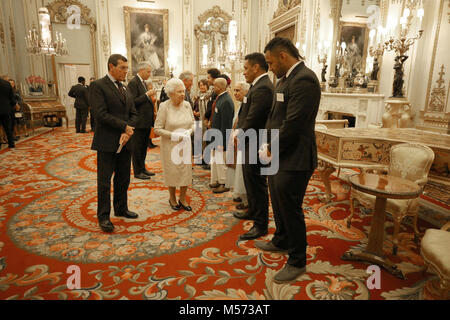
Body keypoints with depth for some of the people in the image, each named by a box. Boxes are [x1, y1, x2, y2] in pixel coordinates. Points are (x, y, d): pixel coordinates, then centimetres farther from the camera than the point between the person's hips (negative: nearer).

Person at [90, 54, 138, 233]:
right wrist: (125, 126, -13)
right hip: (107, 143, -7)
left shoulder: (125, 88, 15)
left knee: (123, 179, 14)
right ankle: (103, 217, 12)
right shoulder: (98, 86, -7)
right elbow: (100, 114, -18)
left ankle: (121, 209, 29)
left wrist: (127, 132, -7)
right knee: (104, 181, 2)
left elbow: (133, 114, 10)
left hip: (125, 141, 7)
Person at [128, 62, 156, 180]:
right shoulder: (133, 83, -12)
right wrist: (147, 94, -20)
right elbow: (133, 102, -21)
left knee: (144, 147, 17)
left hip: (146, 121, 9)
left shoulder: (143, 83, 16)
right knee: (137, 147, 1)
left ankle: (142, 168, 28)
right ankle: (137, 172, 9)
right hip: (139, 122, -9)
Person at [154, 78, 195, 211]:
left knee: (186, 170, 6)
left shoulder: (187, 105, 0)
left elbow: (193, 123, 10)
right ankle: (172, 199, 30)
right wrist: (174, 135, -21)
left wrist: (189, 132, -10)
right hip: (170, 145, -4)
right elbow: (157, 129, -13)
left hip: (185, 144, 4)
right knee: (172, 172, 8)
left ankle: (182, 199, 25)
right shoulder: (164, 106, -13)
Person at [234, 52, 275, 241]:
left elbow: (252, 119, -24)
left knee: (257, 184, 0)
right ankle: (253, 211, 42)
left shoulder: (262, 88, -21)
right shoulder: (260, 85, 13)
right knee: (250, 181, 23)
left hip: (255, 145, -11)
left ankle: (261, 225, 14)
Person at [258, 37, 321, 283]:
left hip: (294, 160, -10)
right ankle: (281, 241, 46)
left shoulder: (304, 79, -19)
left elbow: (292, 125, -24)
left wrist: (270, 150, -12)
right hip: (279, 156, 10)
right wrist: (268, 146, 2)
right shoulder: (286, 79, 11)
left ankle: (297, 262, 23)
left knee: (291, 210, 3)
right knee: (279, 204, 24)